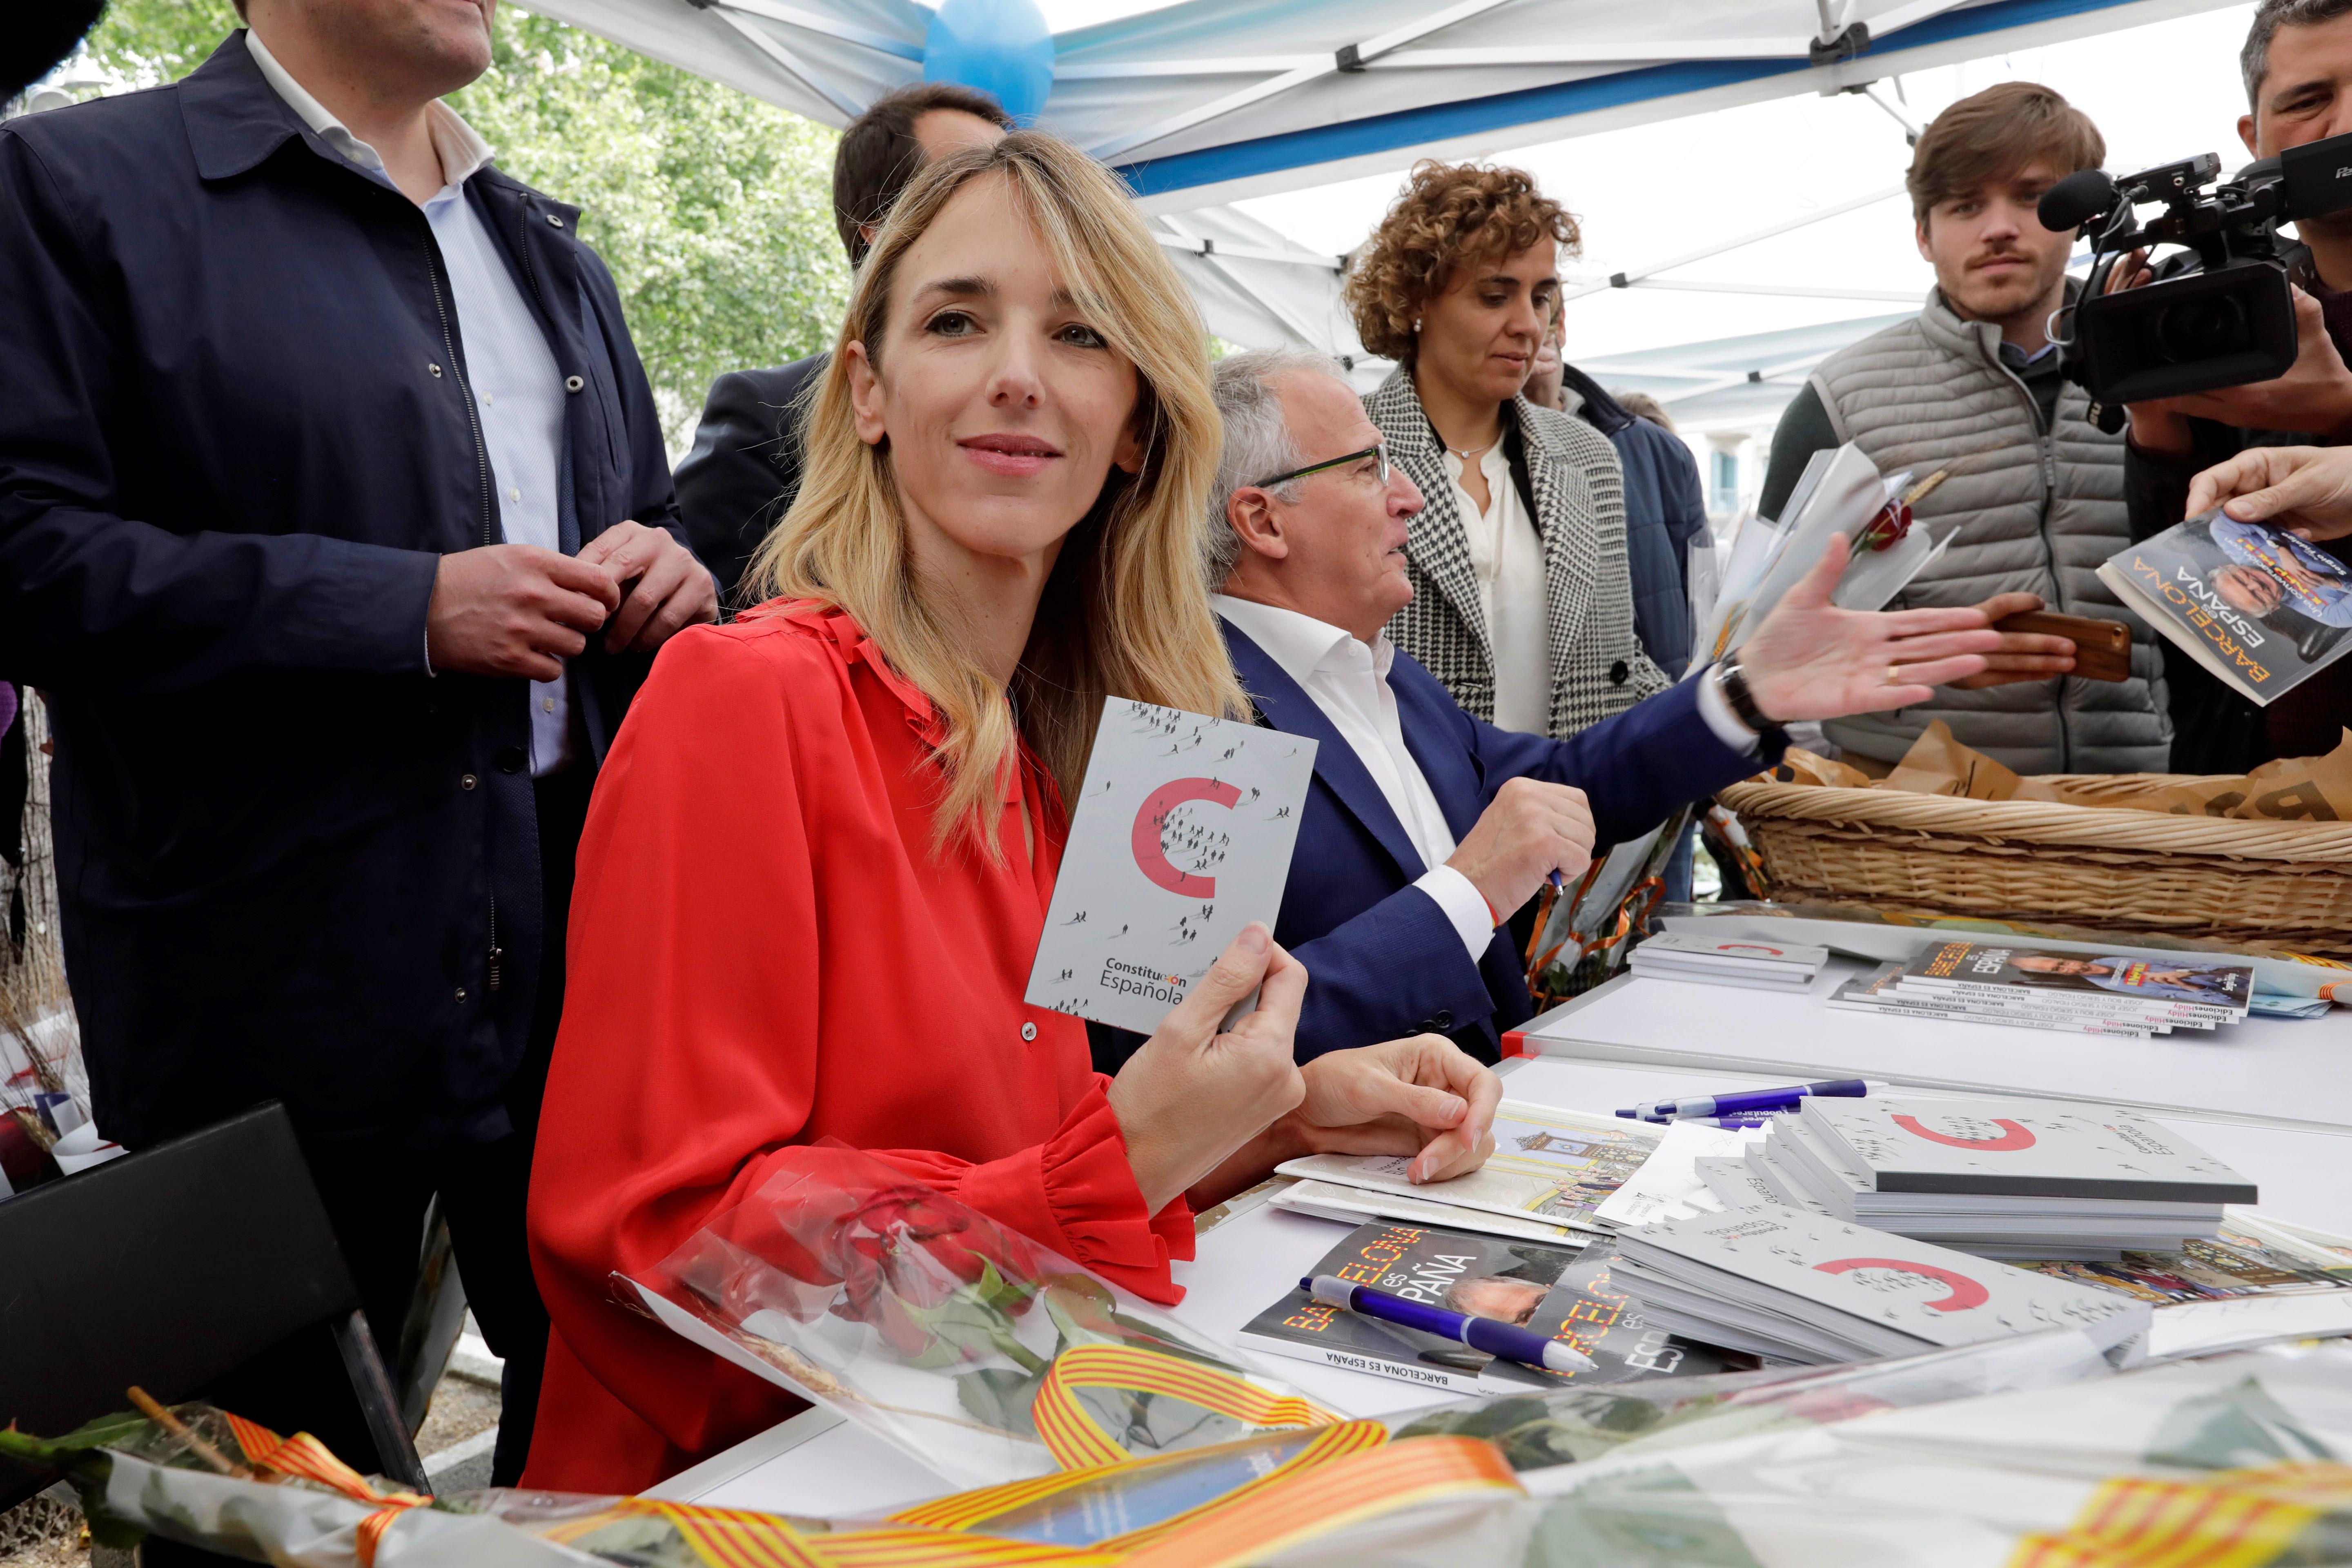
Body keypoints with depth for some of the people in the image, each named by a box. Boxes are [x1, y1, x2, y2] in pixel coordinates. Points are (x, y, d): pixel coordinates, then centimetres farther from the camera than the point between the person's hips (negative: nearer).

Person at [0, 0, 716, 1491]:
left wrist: (670, 575, 0)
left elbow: (643, 524, 24)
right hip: (280, 973, -5)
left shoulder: (552, 250, 18)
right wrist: (410, 608, -19)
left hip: (579, 945, 6)